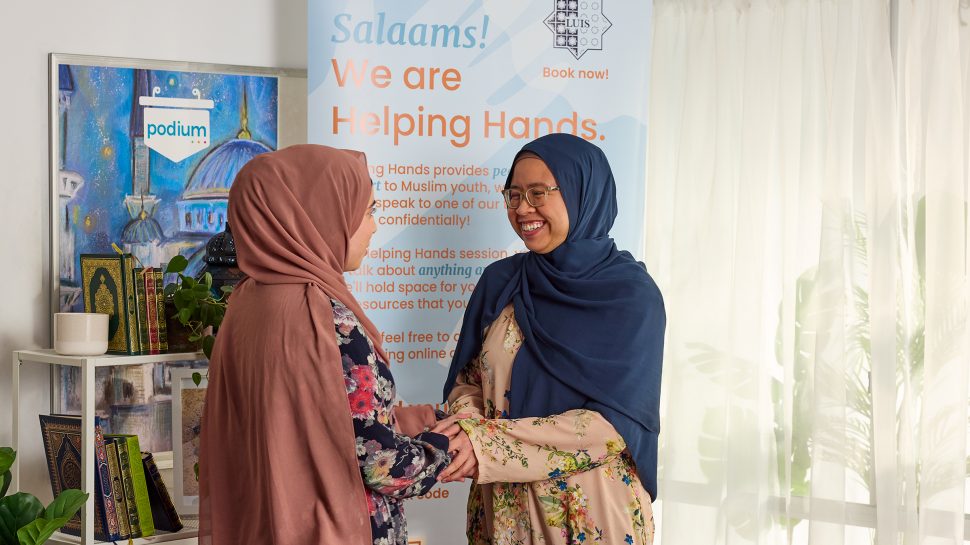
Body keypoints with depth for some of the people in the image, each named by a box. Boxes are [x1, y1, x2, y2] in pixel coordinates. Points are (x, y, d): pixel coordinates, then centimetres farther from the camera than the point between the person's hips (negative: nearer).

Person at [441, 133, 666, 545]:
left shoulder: (631, 295, -11)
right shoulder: (499, 282, 2)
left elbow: (614, 423, -17)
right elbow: (467, 379, 7)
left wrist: (489, 445, -23)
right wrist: (467, 428, -17)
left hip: (591, 509, -4)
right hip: (503, 507, 4)